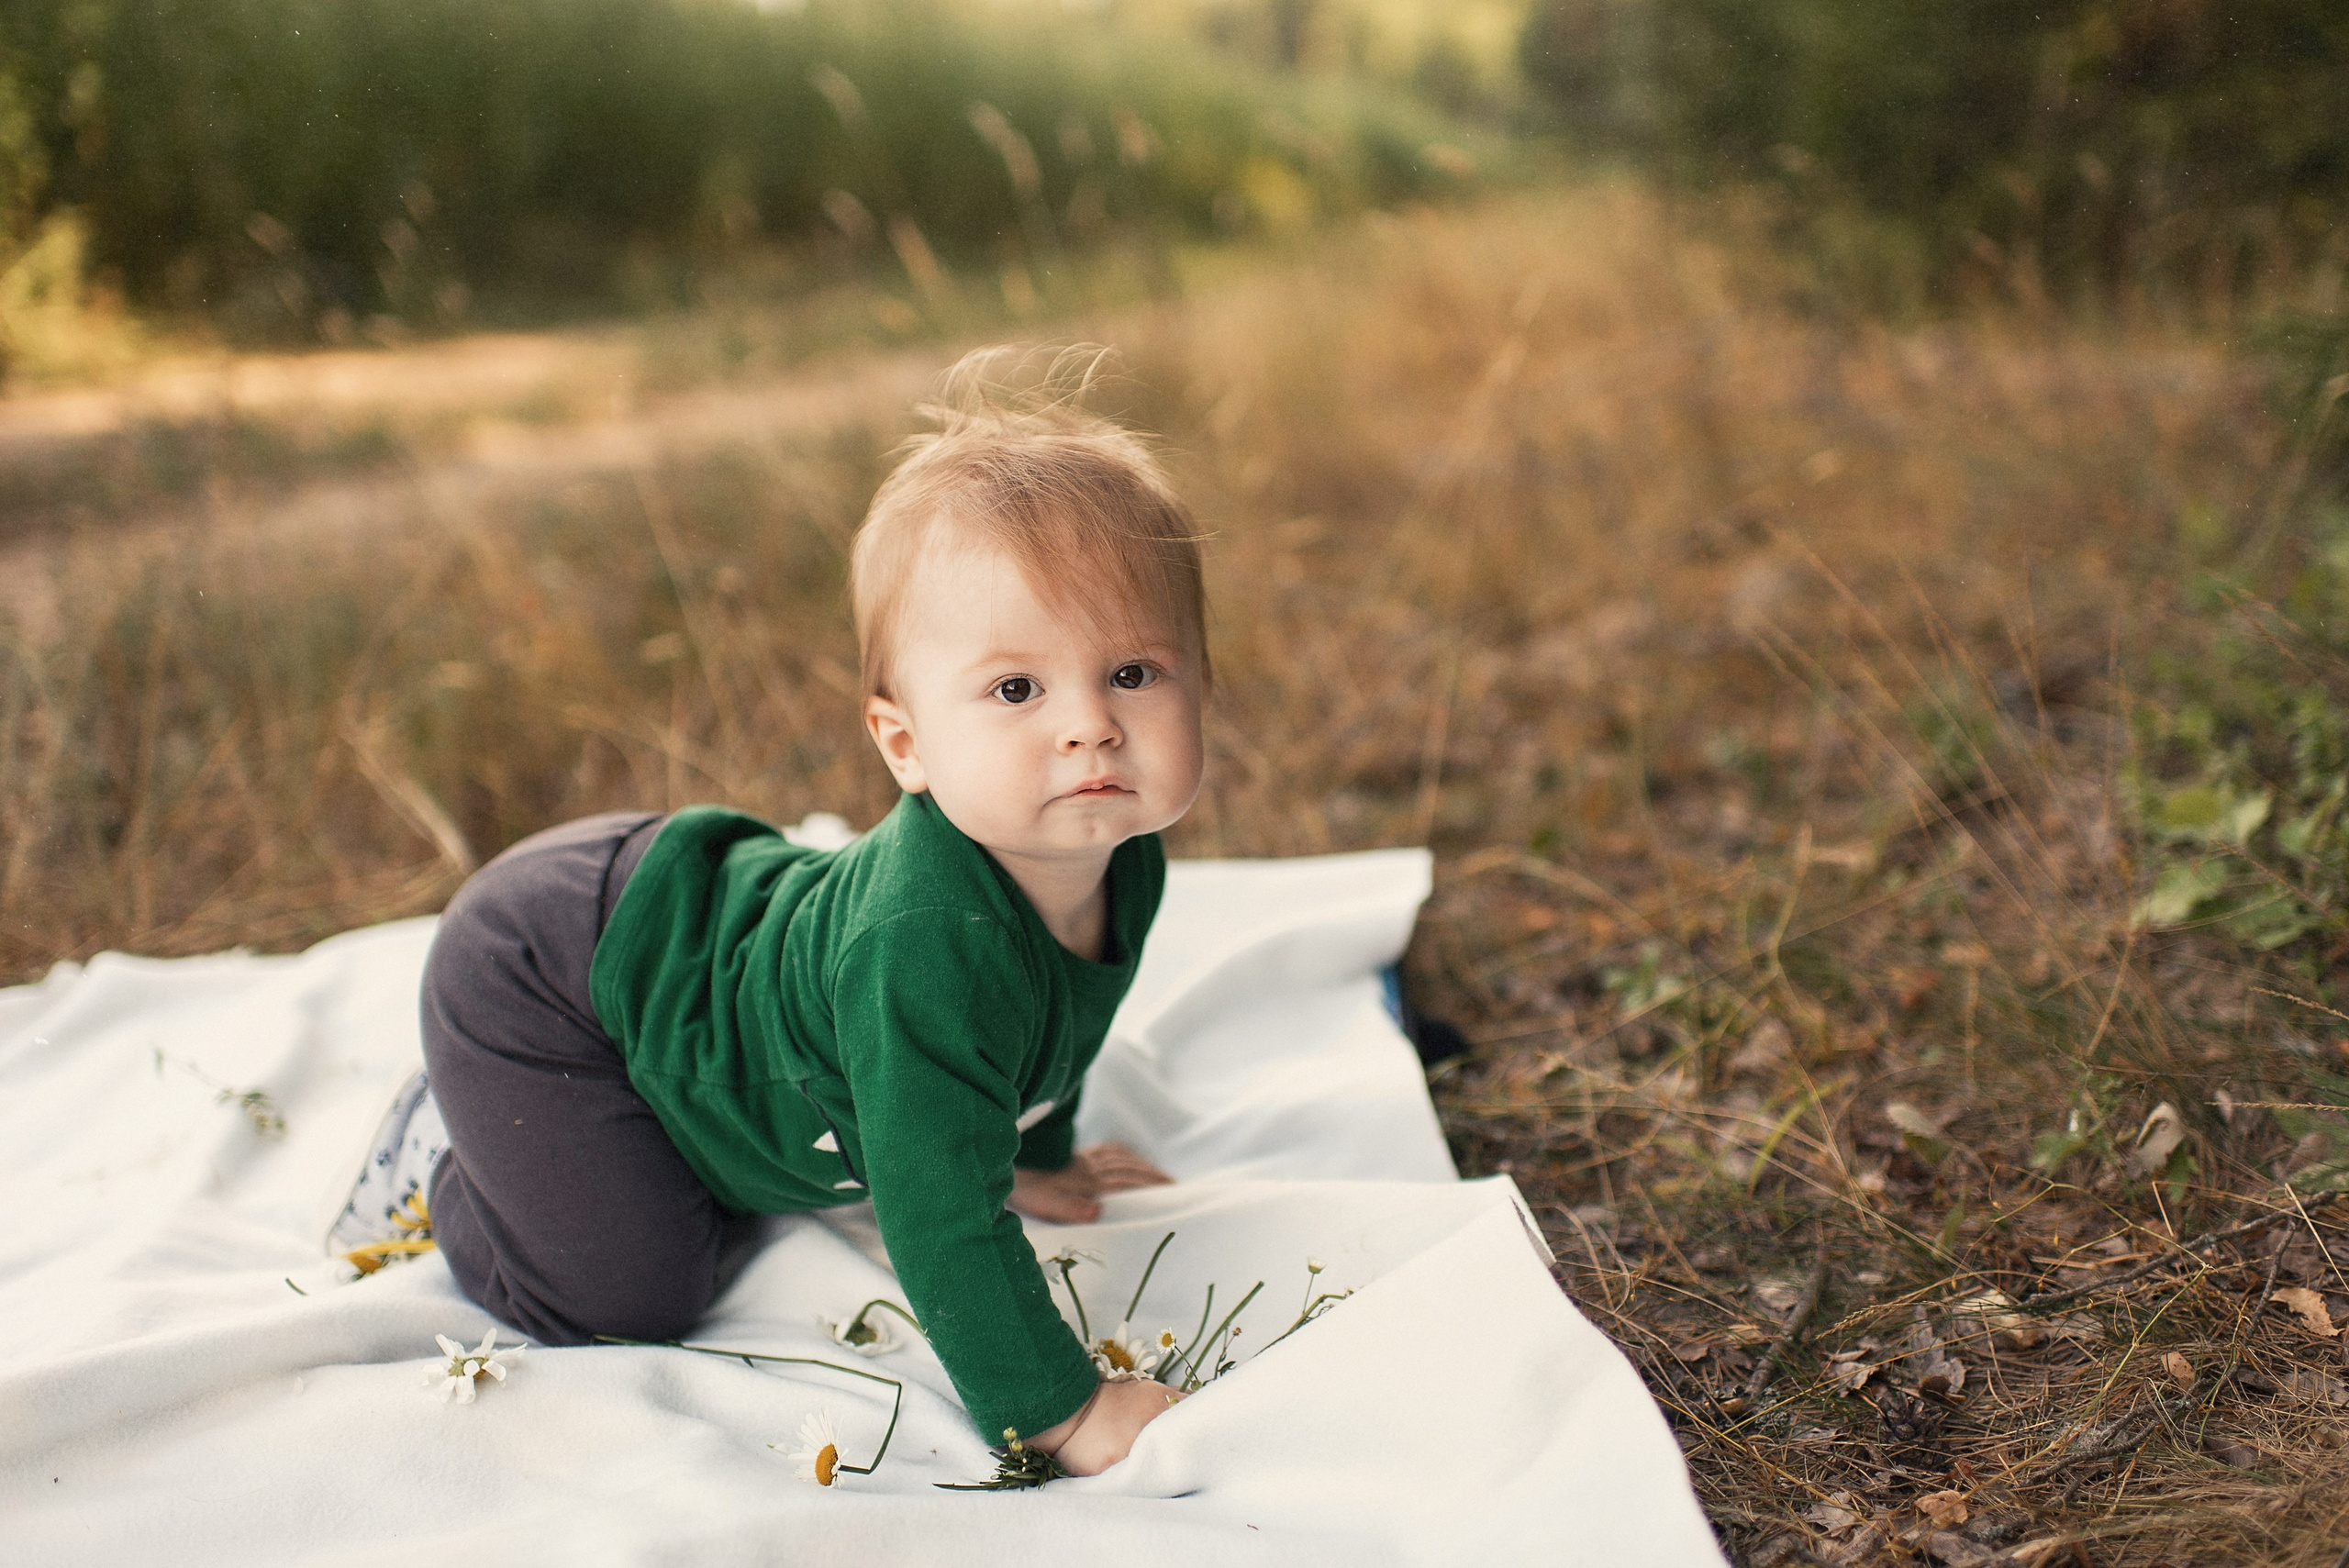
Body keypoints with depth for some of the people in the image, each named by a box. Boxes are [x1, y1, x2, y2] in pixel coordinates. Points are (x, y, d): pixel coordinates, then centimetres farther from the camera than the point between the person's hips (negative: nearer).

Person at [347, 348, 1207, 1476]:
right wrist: (1062, 1410, -31)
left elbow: (1047, 1036, 9)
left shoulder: (1126, 869, -15)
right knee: (638, 1293, -12)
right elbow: (942, 1221, -39)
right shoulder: (928, 950, -44)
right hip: (541, 981, -8)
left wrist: (1034, 1156, 22)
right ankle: (439, 1176, 14)